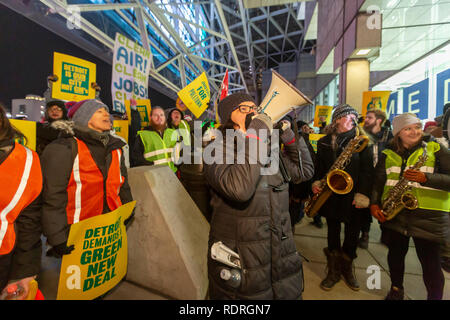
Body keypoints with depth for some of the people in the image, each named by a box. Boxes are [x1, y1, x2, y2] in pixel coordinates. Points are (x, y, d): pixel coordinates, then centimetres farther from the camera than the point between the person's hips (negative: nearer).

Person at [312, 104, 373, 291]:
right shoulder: (324, 142, 7)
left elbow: (366, 169, -6)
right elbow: (319, 166, 12)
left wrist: (362, 194, -14)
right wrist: (316, 182, -6)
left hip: (352, 195, -2)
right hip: (330, 194, 2)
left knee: (352, 233, 9)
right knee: (333, 232, 12)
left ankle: (347, 269, 33)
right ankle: (333, 271, 29)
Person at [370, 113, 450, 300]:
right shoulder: (388, 154, 8)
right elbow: (378, 181, 5)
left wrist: (425, 178, -23)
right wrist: (374, 203, -7)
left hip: (428, 215, -3)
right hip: (395, 213, 3)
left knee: (430, 262, 3)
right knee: (396, 254, 15)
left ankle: (435, 297, 27)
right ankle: (396, 290, 37)